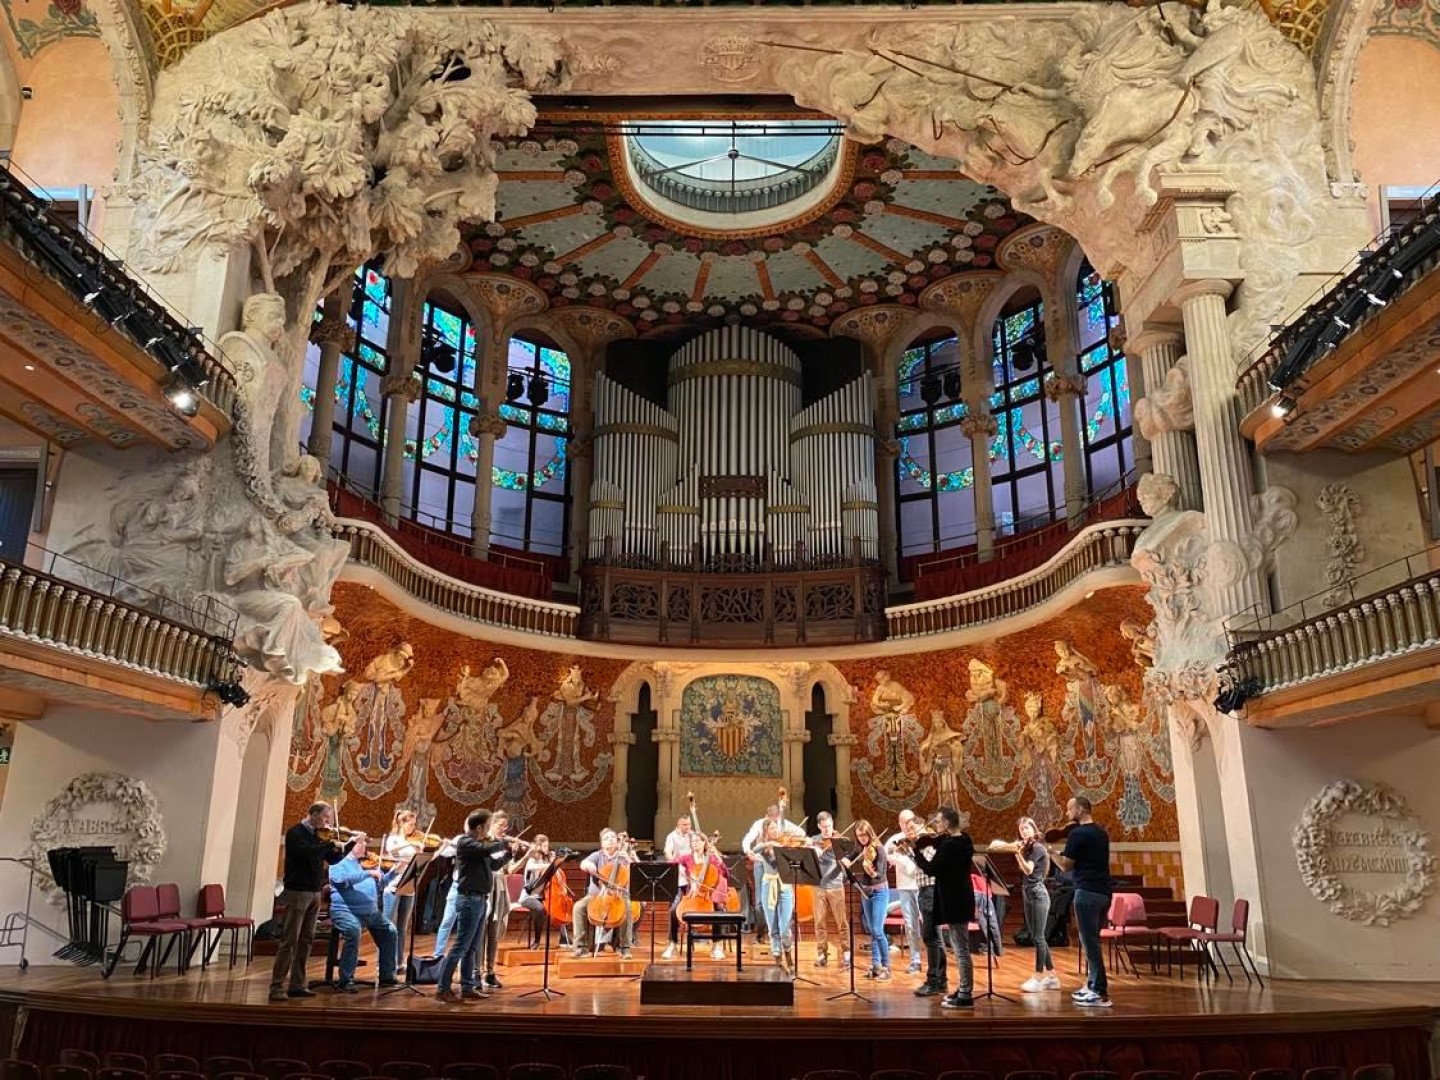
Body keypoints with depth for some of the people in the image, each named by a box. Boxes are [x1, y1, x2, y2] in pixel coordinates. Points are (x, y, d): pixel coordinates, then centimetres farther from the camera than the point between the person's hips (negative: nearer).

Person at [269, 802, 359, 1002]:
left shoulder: (318, 835, 13)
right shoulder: (295, 832, -9)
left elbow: (332, 859, 17)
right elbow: (307, 852, -27)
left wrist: (352, 843, 9)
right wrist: (332, 843, -22)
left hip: (314, 893, 8)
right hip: (297, 892, -8)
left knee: (306, 940, 9)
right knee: (289, 940, -8)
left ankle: (297, 985, 14)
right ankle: (277, 986, -4)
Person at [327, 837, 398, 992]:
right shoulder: (339, 863, -5)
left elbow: (380, 883, 20)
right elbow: (343, 879, -26)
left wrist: (394, 870, 4)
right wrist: (368, 873, -29)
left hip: (370, 911, 8)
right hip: (346, 910, -7)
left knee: (390, 931, 2)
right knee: (353, 931, -33)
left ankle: (387, 976, 14)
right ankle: (346, 981, -26)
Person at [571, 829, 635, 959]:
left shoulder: (623, 857, 9)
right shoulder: (597, 855, 10)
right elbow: (583, 864, -9)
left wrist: (628, 859, -12)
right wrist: (588, 865, -32)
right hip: (596, 894, 1)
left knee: (627, 908, -32)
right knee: (579, 907, -26)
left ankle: (625, 947, -22)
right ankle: (581, 946, -20)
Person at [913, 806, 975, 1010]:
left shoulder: (949, 846, -23)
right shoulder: (962, 840, 7)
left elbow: (931, 869, -21)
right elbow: (932, 841, 17)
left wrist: (915, 852, -11)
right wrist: (915, 842, 4)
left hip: (955, 902, -10)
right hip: (959, 900, 10)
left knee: (961, 949, -3)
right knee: (959, 948, 19)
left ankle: (966, 996, 3)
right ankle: (964, 989, 27)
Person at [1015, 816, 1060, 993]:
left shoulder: (1037, 847, -10)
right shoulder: (1027, 848, 15)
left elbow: (1028, 870, -19)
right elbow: (1023, 870, 9)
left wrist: (1018, 853, -25)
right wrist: (1018, 853, 0)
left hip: (1038, 894, -9)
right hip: (1028, 894, 9)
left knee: (1038, 937, -6)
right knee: (1036, 937, 10)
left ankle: (1039, 977, -3)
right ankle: (1051, 976, 16)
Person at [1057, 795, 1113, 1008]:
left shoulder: (1077, 833, -12)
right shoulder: (1102, 833, 14)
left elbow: (1066, 865, -11)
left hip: (1087, 892, -9)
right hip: (1103, 892, 9)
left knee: (1090, 941, -5)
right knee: (1092, 940, 16)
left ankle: (1101, 993, -5)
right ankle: (1093, 985, 21)